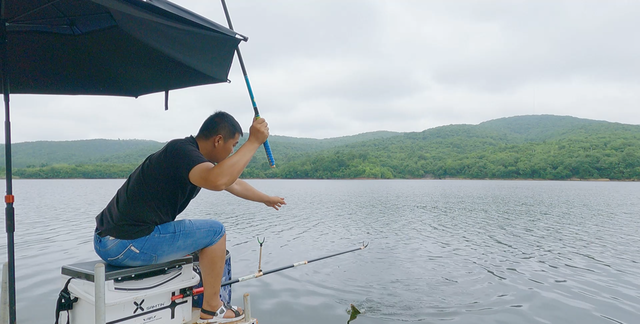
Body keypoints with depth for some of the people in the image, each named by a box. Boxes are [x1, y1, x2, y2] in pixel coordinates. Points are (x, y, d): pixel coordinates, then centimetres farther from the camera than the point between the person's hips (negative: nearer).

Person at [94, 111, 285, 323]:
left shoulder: (189, 152, 12)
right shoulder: (182, 151, -17)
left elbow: (235, 184, 27)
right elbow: (218, 181, -39)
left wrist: (267, 199, 40)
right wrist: (254, 142, -27)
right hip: (126, 244, -10)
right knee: (215, 231, -3)